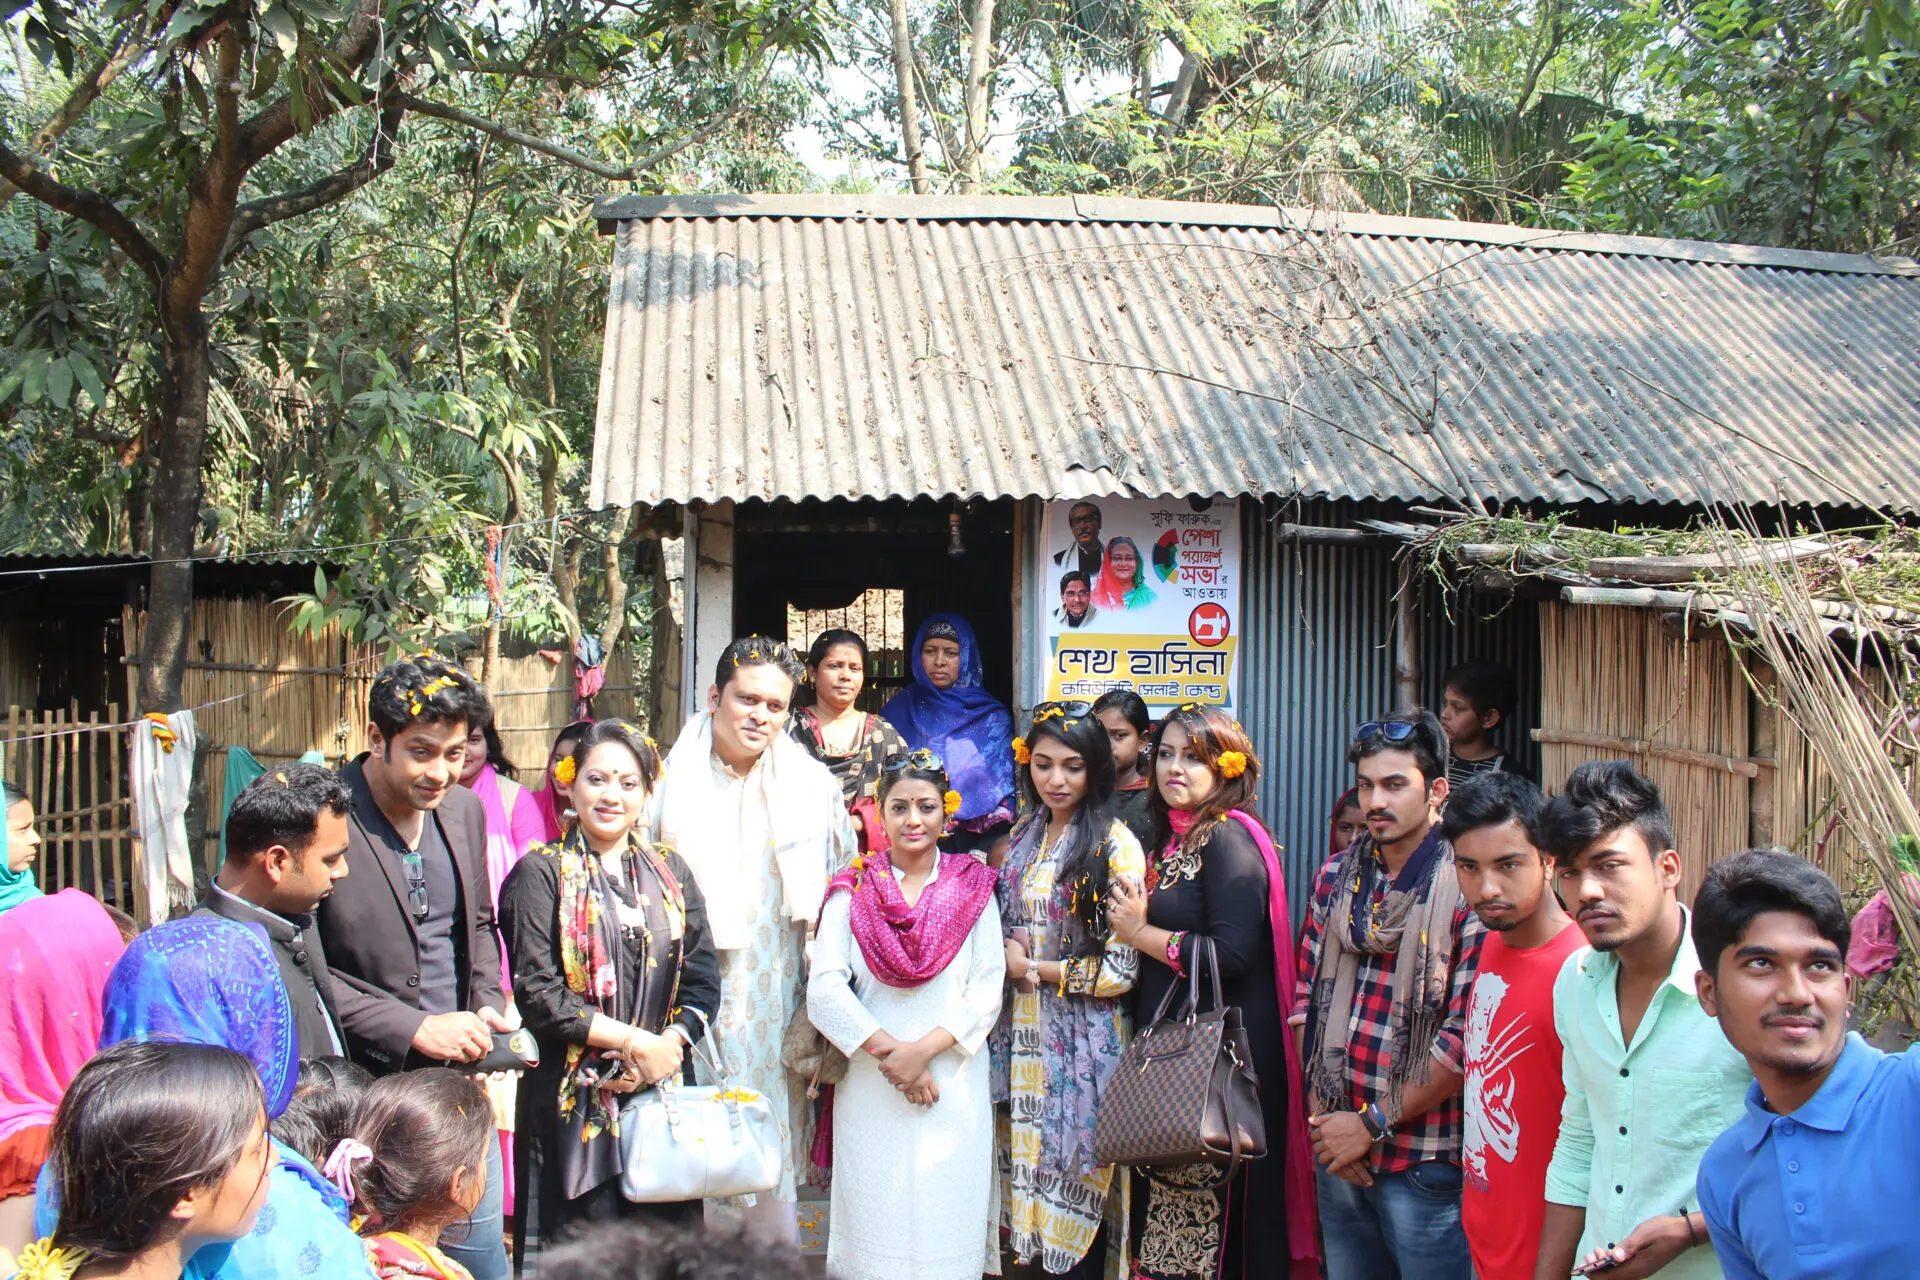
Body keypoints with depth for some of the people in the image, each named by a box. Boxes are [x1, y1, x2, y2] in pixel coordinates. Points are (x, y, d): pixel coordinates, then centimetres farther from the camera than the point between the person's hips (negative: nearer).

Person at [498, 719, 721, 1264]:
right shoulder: (542, 873, -2)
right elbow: (537, 993, -11)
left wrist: (667, 1047, -11)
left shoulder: (670, 873, 11)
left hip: (662, 1096, 4)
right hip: (574, 1101, -4)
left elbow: (704, 982, 7)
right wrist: (635, 1042, -12)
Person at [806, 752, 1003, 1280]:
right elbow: (825, 989, -5)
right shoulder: (853, 890, 3)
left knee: (947, 1221, 3)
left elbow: (987, 990, -1)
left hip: (955, 1085, 0)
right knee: (877, 1216, 3)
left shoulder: (972, 888, 5)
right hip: (870, 1088, 0)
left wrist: (924, 1049, -13)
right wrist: (887, 1051, -13)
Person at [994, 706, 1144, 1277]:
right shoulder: (1025, 834, 7)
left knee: (1076, 1182, 5)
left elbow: (1120, 970, -17)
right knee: (1036, 1168, 13)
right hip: (1026, 1031, 6)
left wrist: (1032, 968, -9)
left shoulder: (1115, 844, -14)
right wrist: (1006, 955, -3)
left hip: (1084, 1038, -6)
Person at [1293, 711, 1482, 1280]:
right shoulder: (1336, 877, 6)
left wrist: (1373, 1125, -12)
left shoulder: (1468, 888, -13)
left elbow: (1467, 1039, -17)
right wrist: (1322, 1113, -1)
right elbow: (1306, 994, 8)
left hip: (1426, 1166, -5)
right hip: (1337, 1151, 5)